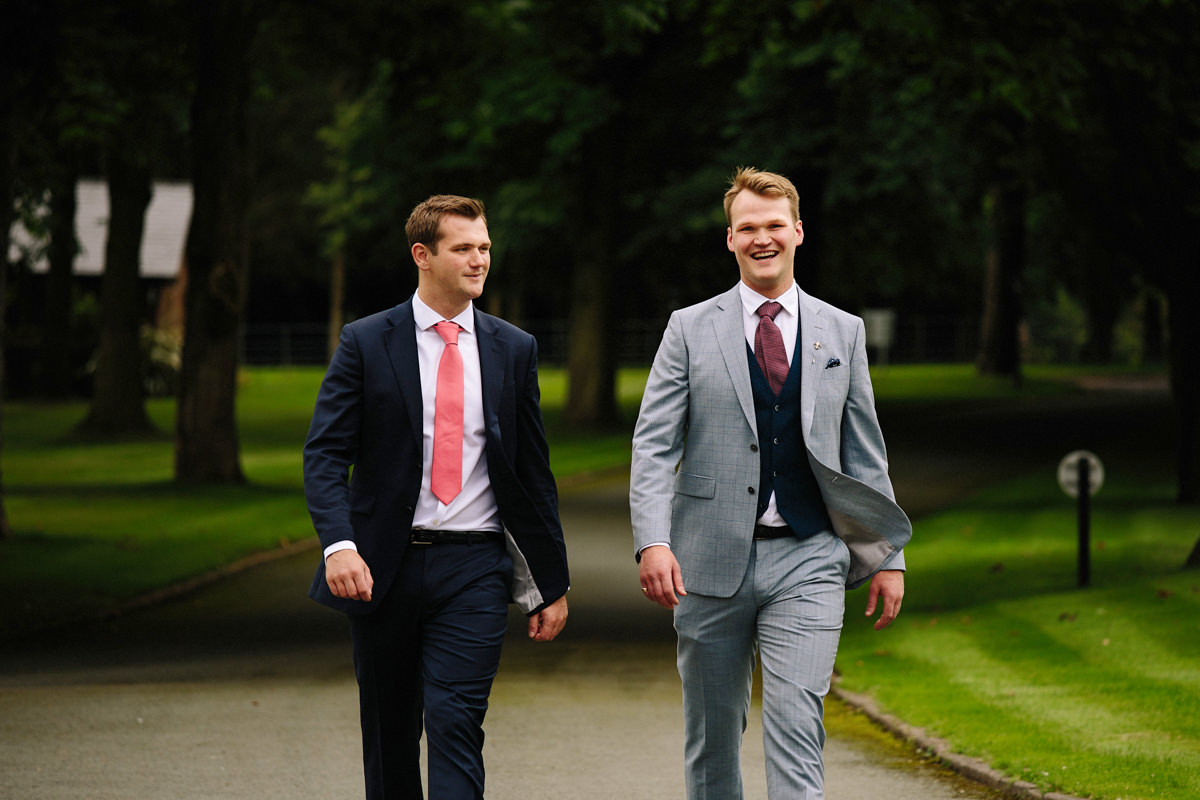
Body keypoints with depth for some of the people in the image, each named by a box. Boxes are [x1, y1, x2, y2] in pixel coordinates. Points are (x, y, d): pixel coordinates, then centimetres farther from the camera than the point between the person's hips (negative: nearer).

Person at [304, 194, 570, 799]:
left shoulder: (514, 350, 8)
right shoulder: (366, 343, 1)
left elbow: (534, 471, 11)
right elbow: (325, 453, -5)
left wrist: (552, 584, 11)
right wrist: (339, 544, -22)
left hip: (474, 568, 0)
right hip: (384, 566, 0)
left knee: (455, 727, -13)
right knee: (389, 737, 10)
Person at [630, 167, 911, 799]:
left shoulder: (842, 332, 10)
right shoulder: (690, 329, 5)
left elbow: (864, 454, 14)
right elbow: (654, 445, -1)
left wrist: (888, 556, 10)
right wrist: (653, 540, -15)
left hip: (807, 560, 0)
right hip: (712, 560, 0)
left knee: (796, 730, -12)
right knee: (711, 735, 8)